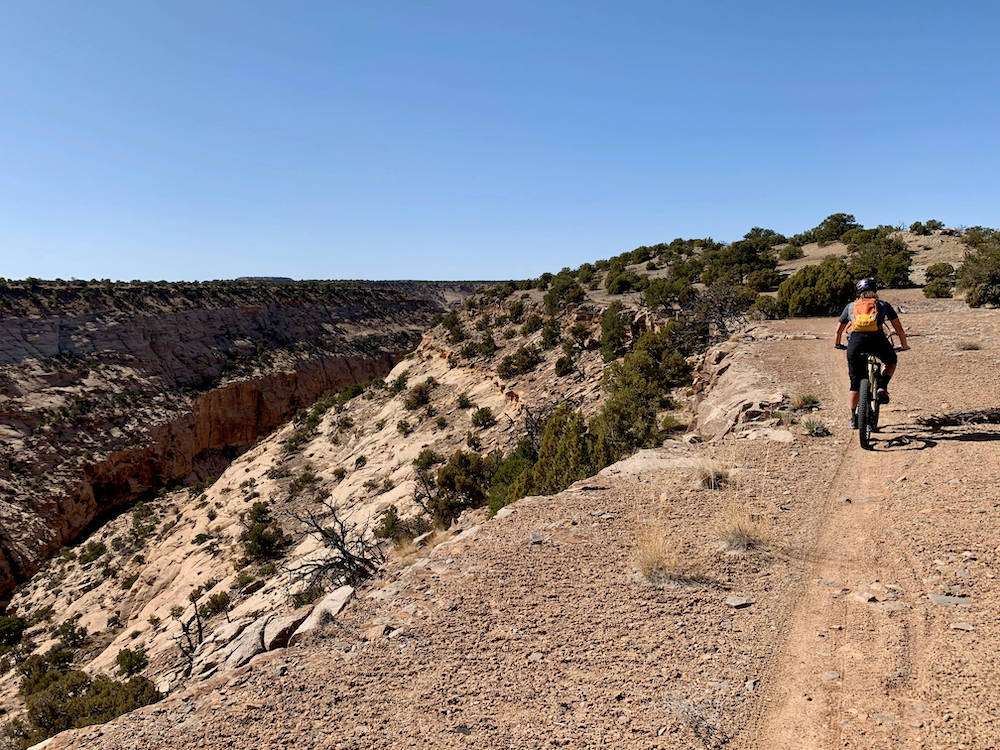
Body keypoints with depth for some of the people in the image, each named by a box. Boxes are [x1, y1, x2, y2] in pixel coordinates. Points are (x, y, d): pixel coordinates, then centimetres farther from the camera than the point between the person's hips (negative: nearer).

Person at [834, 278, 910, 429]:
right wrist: (904, 345, 42)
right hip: (877, 339, -1)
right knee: (891, 361, 32)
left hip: (855, 340, 1)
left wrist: (838, 344, 54)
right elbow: (899, 327, 28)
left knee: (855, 383, 16)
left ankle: (853, 418, 19)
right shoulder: (883, 305, 25)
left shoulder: (851, 306, 27)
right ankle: (882, 387, 9)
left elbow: (839, 330, 37)